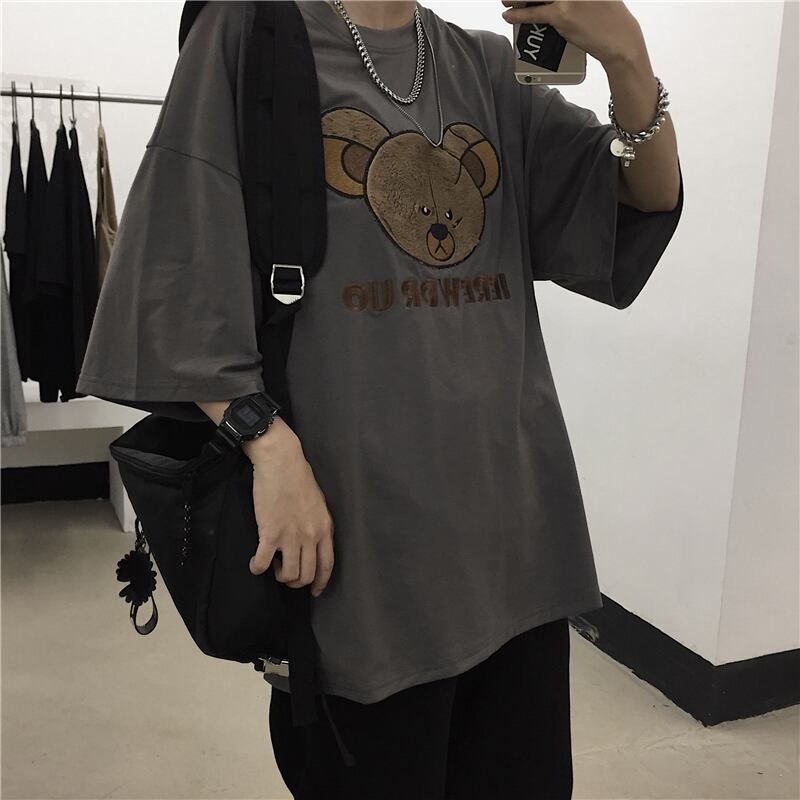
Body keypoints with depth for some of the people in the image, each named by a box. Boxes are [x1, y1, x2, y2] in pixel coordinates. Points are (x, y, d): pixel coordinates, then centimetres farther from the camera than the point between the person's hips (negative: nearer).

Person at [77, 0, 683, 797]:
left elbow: (650, 196, 7)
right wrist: (272, 448, -17)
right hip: (357, 507, -4)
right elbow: (185, 272, -7)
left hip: (512, 490, 5)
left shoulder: (486, 66, 13)